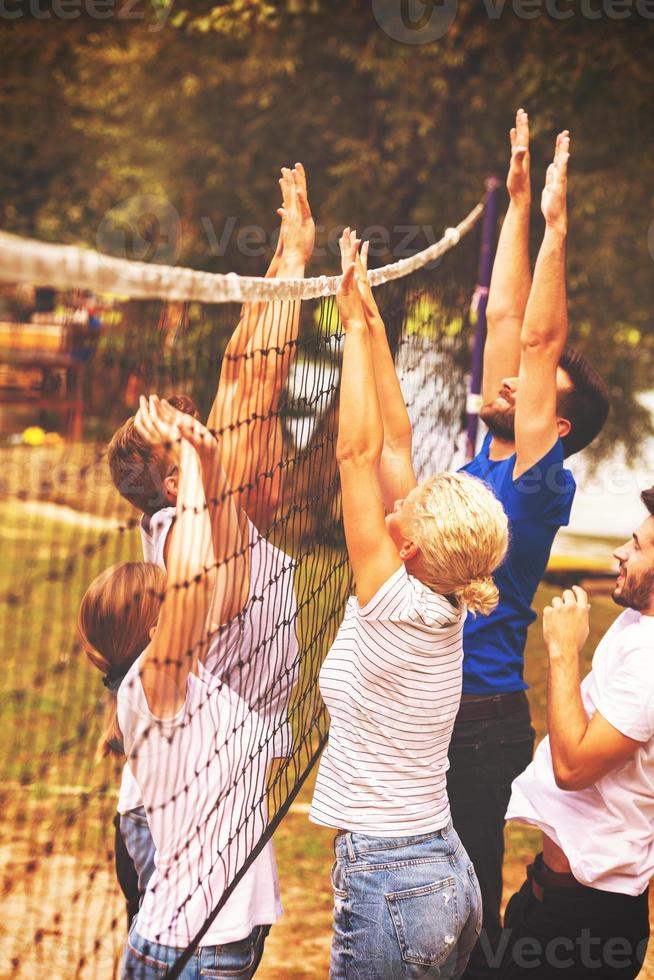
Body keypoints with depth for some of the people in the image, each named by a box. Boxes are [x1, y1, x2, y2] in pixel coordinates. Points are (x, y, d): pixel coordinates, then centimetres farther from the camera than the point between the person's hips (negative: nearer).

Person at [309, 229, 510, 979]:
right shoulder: (443, 604, 3)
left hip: (388, 884, -8)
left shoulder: (397, 605, -16)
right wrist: (372, 323, 8)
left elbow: (360, 450, -16)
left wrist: (356, 323, -10)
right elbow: (393, 442, 7)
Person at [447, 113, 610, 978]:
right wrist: (517, 204, 10)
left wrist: (556, 225, -20)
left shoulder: (541, 478, -11)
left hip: (482, 719, -8)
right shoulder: (491, 457, 8)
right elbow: (505, 321, 10)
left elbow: (538, 339, -18)